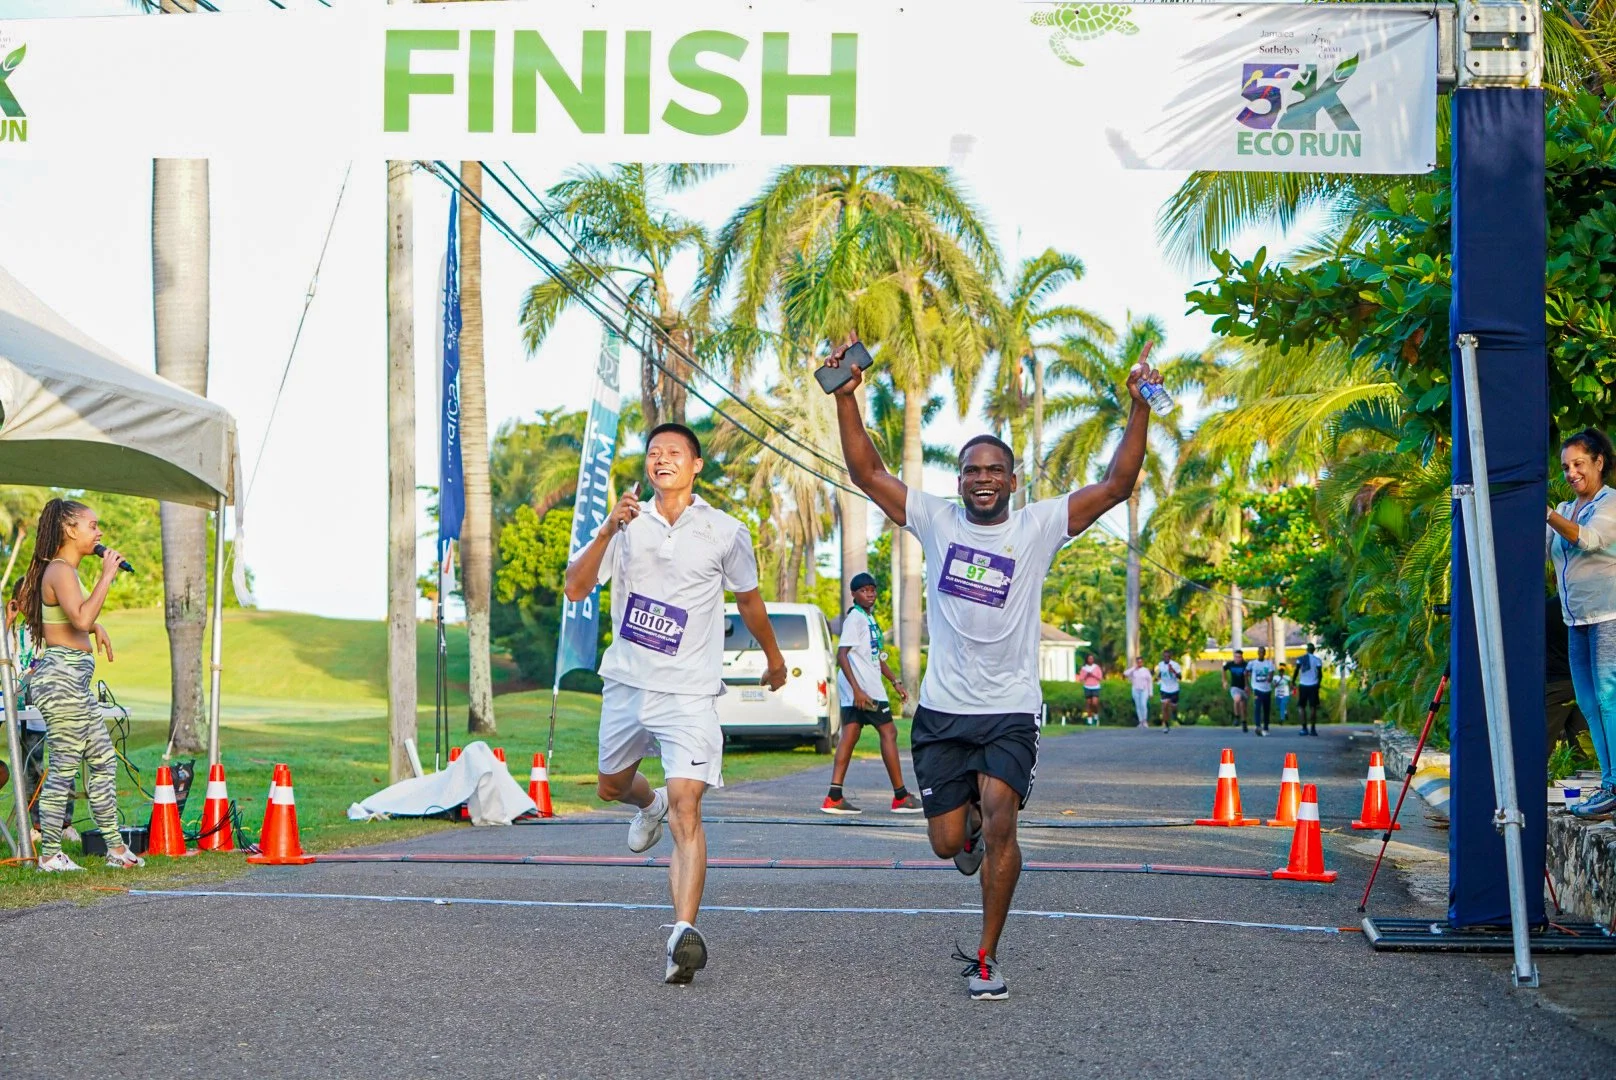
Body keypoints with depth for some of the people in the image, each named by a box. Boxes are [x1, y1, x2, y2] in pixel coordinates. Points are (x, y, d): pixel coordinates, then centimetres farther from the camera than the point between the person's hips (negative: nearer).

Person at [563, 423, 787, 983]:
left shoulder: (726, 533, -1)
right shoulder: (627, 522, 4)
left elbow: (749, 601, 16)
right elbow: (575, 588, -7)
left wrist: (774, 658, 29)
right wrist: (609, 529, -21)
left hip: (690, 692, -4)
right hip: (626, 684, 4)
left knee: (685, 810, -18)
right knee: (611, 786, 24)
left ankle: (684, 932, -27)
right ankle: (650, 804, 60)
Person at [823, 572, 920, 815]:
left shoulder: (869, 619, 19)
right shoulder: (855, 618, -12)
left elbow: (876, 656, 29)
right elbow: (841, 655, -20)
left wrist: (895, 682, 25)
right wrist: (857, 690, -25)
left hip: (856, 689, 9)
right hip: (863, 688, -9)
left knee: (850, 735, 4)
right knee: (888, 732, -4)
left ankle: (835, 797, -1)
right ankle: (900, 797, 1)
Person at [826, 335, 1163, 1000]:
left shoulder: (1038, 527, 0)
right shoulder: (936, 521, 3)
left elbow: (1116, 485, -6)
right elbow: (866, 473, -2)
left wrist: (1140, 410, -16)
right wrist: (845, 398, -12)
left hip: (1011, 712, -2)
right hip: (942, 711, 2)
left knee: (999, 822, -22)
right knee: (948, 844, 5)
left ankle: (986, 959, -9)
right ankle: (973, 824, 45)